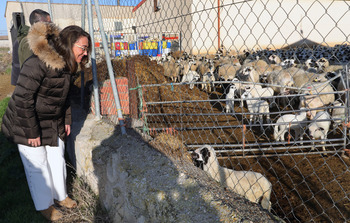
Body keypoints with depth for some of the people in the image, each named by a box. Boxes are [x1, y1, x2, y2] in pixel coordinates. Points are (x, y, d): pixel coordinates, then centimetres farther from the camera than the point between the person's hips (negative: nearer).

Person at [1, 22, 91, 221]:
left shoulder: (66, 64, -1)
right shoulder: (38, 64, -29)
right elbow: (22, 99, -27)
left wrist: (67, 120, 12)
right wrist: (32, 132, -22)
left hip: (53, 123, 8)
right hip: (27, 123, -7)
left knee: (58, 159, 16)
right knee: (37, 165, 7)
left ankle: (60, 196, 38)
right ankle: (45, 205, 28)